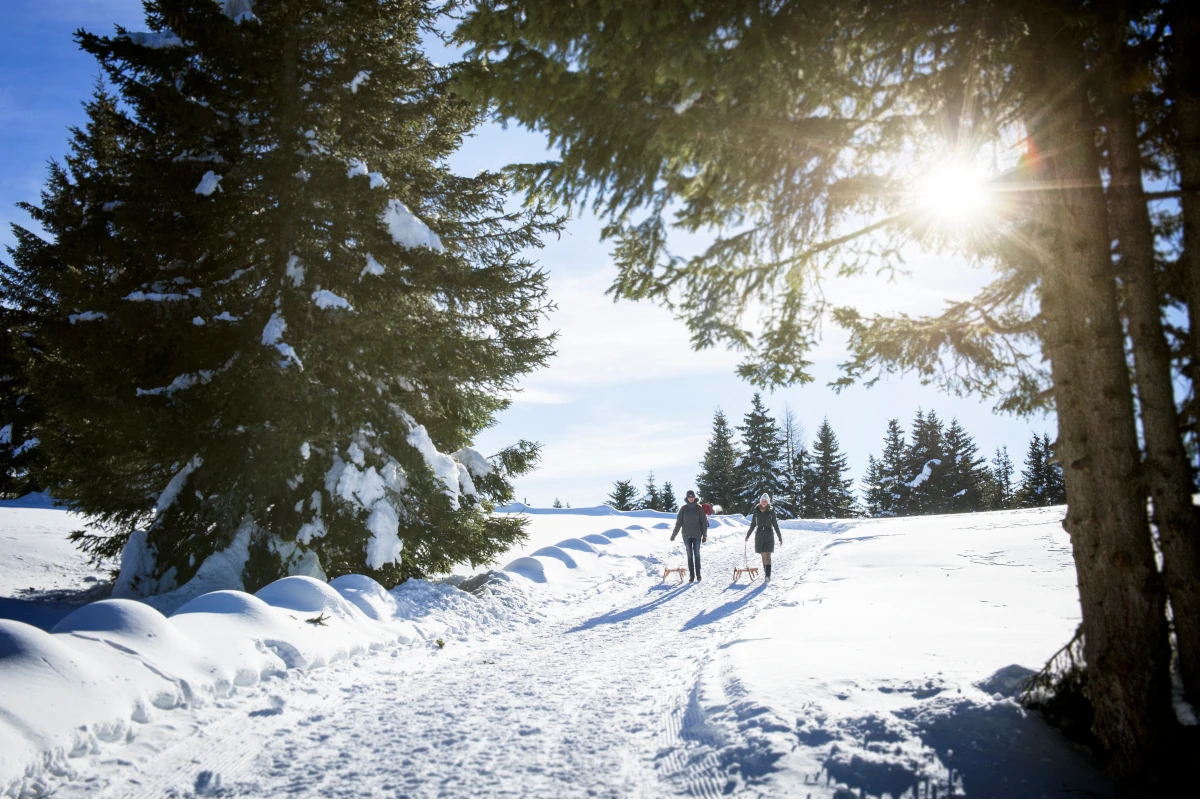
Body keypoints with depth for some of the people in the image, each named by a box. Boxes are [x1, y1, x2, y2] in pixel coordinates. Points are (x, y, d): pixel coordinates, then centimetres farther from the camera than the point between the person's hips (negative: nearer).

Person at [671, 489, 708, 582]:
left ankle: (698, 575, 6)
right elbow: (678, 522, 3)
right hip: (686, 535, 1)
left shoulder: (699, 508, 0)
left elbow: (704, 522, 2)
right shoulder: (683, 508, 2)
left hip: (697, 535, -1)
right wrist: (674, 534, 2)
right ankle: (691, 576, 6)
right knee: (689, 555, 3)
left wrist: (704, 535, -1)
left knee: (697, 554, 0)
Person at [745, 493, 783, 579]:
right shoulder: (756, 510, 2)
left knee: (768, 555, -10)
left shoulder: (771, 511, -3)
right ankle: (765, 573, 13)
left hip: (769, 534, -2)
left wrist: (780, 538, 2)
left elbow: (775, 525, 1)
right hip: (759, 534, 2)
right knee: (763, 555, 6)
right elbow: (753, 524, 11)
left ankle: (768, 575, -14)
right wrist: (748, 535, 11)